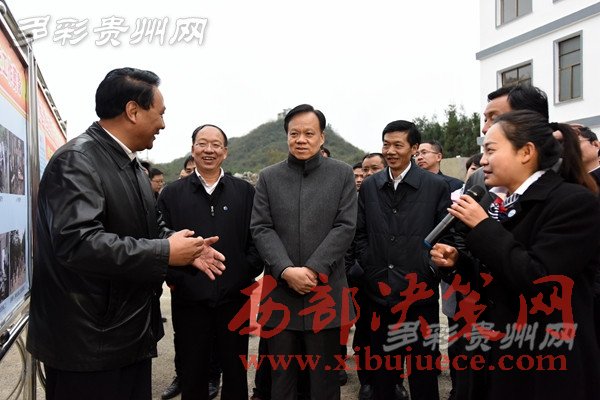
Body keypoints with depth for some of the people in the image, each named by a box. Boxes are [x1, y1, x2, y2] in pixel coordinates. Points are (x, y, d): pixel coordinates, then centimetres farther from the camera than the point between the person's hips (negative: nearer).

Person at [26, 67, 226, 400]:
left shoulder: (130, 164, 12)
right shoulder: (76, 160, -19)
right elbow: (78, 241, -31)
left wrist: (187, 249, 0)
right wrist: (166, 252, -24)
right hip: (87, 340, -9)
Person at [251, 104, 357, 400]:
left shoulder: (342, 174, 3)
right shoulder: (268, 177, 7)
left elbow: (345, 228, -5)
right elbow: (261, 229, 0)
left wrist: (312, 270, -14)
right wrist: (287, 271, -14)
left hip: (326, 293, -1)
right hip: (280, 292, 2)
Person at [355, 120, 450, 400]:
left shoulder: (436, 186, -2)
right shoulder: (369, 186, 7)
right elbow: (360, 234, 7)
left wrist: (424, 275, -9)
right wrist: (374, 272, -2)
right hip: (380, 293, 3)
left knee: (423, 367, 10)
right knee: (382, 367, 15)